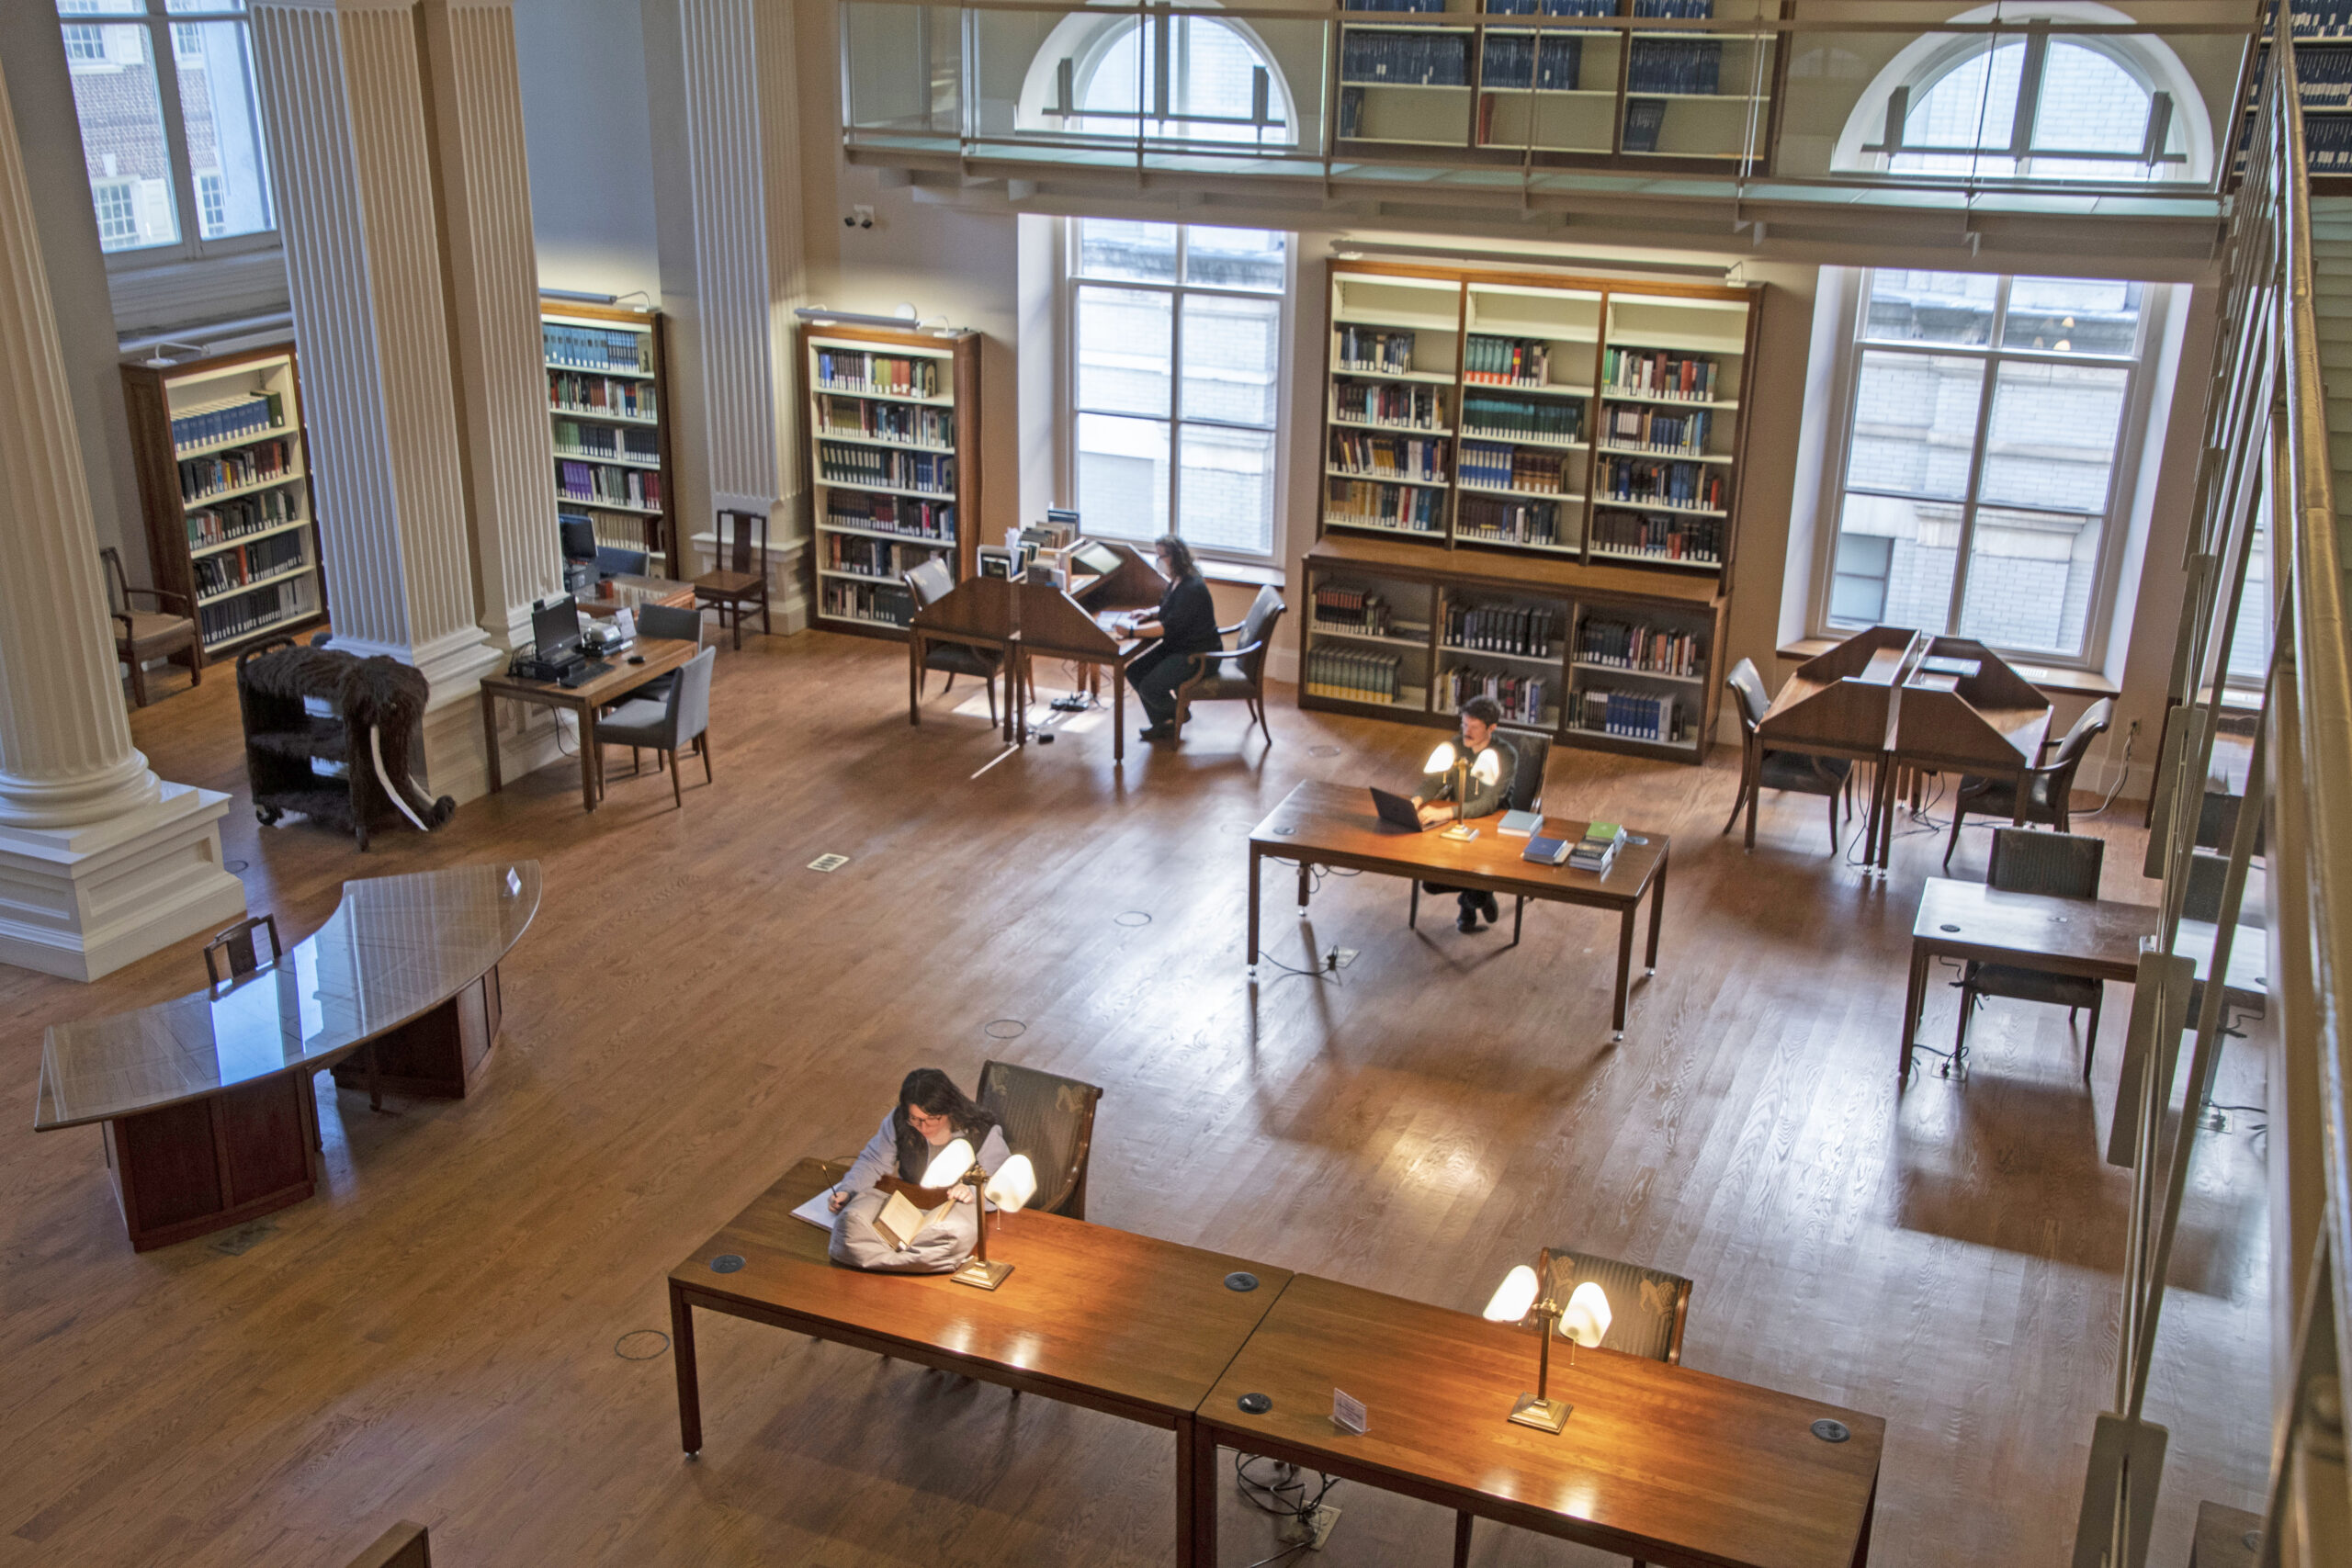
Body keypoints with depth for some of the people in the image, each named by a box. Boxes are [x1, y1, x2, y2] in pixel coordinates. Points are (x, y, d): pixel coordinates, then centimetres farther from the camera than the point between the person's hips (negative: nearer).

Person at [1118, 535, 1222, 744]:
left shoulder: (1192, 589, -26)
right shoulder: (1176, 582, 5)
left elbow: (1169, 627, -30)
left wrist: (1132, 631, -30)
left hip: (1198, 655, -10)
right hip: (1177, 648, 10)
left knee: (1150, 688, -18)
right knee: (1134, 671, 3)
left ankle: (1178, 713, 12)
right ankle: (1162, 725, 11)